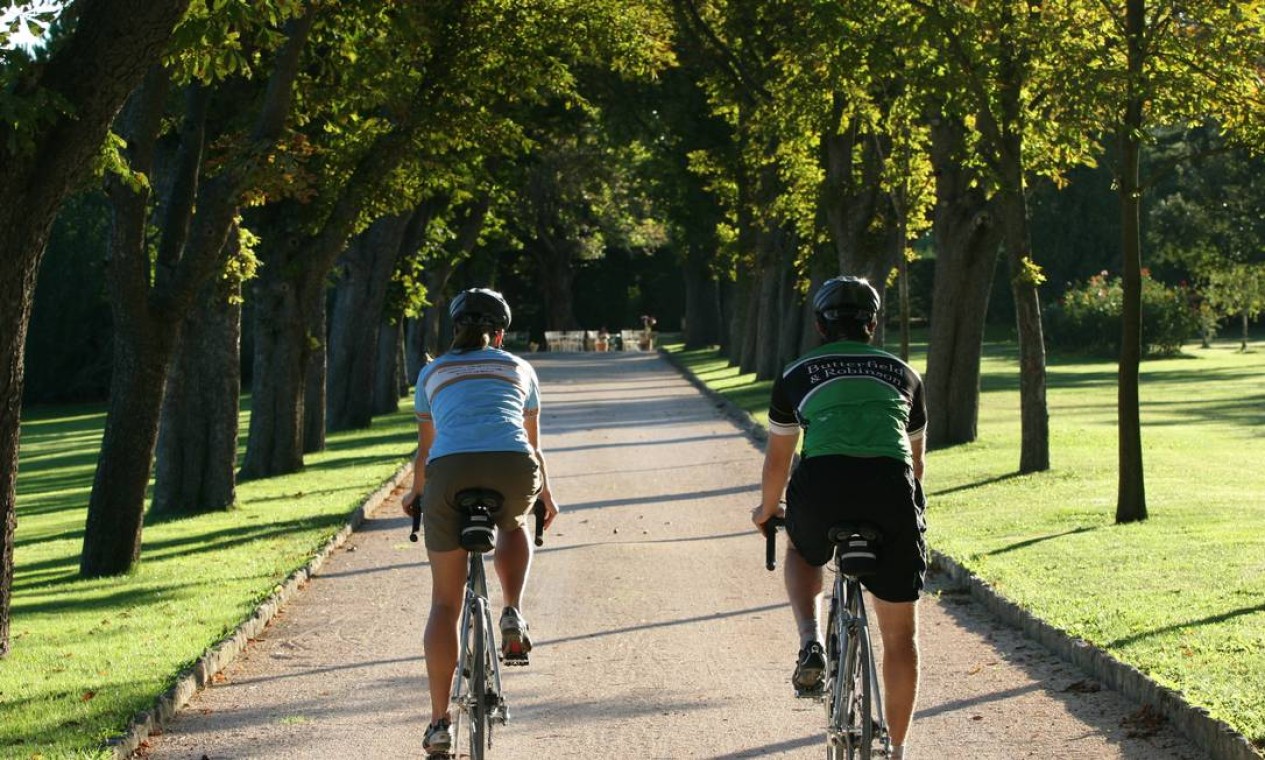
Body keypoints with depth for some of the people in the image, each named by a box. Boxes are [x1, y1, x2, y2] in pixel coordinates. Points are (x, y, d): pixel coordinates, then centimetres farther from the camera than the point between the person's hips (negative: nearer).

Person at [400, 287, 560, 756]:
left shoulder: (433, 373, 28)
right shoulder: (519, 369, 28)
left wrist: (415, 493, 56)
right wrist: (545, 497, 54)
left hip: (450, 472, 0)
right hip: (513, 471, 0)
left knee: (445, 602, 13)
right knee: (512, 526, 38)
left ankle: (440, 722, 9)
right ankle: (513, 615, 13)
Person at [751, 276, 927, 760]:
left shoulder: (798, 374, 22)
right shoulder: (904, 375, 27)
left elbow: (777, 461, 31)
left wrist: (766, 510, 49)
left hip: (821, 487, -1)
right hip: (892, 490, 1)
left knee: (802, 551, 35)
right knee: (900, 633, 16)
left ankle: (811, 645, 11)